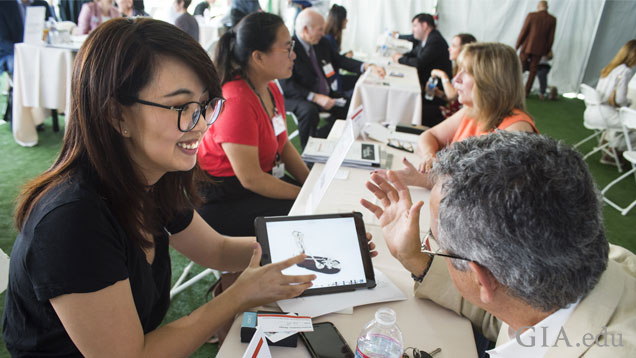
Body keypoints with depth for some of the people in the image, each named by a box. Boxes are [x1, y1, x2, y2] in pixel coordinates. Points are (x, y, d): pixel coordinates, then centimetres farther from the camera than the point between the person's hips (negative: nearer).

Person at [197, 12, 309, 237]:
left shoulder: (271, 89, 5)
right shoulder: (235, 101, -25)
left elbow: (284, 145, 10)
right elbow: (250, 179, -25)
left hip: (264, 181, 9)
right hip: (222, 200, -8)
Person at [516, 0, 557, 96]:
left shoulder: (531, 15, -8)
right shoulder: (552, 19, -1)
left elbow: (523, 32, -8)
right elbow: (551, 37, 2)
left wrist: (517, 46, -1)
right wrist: (547, 51, 13)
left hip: (527, 46, -2)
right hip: (539, 49, 2)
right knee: (533, 70, 11)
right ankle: (526, 91, 13)